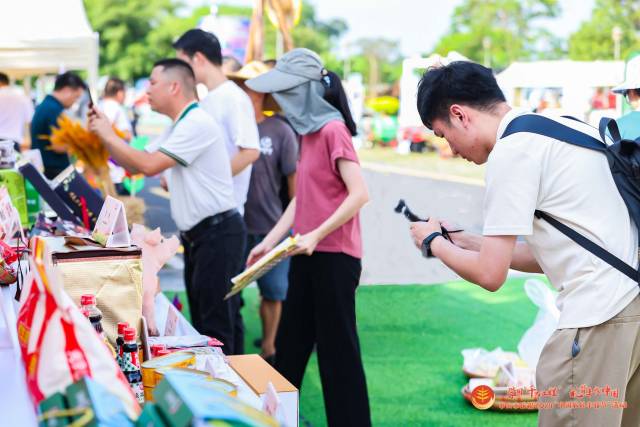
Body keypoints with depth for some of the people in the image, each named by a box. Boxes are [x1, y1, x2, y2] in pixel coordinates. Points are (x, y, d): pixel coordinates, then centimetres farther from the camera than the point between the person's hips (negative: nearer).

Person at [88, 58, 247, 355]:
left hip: (218, 232, -10)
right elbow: (135, 165, 18)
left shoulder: (197, 124, -18)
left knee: (214, 324, -8)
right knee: (200, 318, 15)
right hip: (196, 234, 11)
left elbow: (149, 166, -22)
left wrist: (110, 136, -10)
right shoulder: (177, 128, 15)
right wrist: (105, 135, 6)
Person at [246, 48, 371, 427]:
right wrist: (270, 241, 12)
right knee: (291, 343, 17)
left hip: (334, 257, -9)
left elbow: (359, 194, -21)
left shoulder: (333, 130, -15)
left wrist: (316, 234, -23)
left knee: (337, 349, 0)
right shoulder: (309, 133, 13)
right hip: (308, 255, 9)